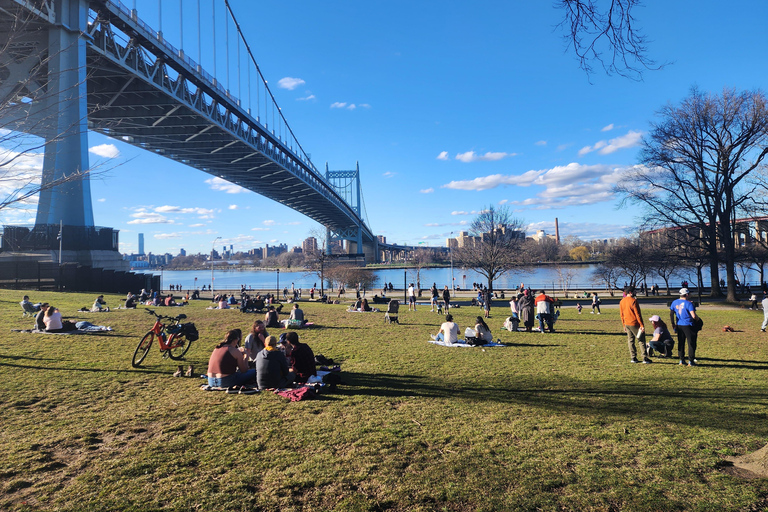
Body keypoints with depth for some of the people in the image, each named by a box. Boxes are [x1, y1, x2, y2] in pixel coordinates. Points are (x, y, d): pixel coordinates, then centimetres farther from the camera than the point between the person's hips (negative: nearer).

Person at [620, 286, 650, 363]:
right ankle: (645, 358, 1)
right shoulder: (633, 300, -14)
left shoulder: (622, 301, 7)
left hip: (627, 324, 6)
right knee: (641, 340, 1)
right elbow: (638, 314, -15)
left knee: (630, 340, 11)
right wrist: (642, 325, -12)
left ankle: (633, 358, 12)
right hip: (635, 324, -6)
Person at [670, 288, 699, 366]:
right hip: (688, 326, -5)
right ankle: (691, 361, 8)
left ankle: (682, 360, 16)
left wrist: (673, 325, 14)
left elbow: (671, 314, 7)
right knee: (691, 343, 6)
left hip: (679, 325, 5)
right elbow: (694, 316, -19)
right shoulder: (689, 303, -13)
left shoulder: (675, 303, 5)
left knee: (681, 343, 13)